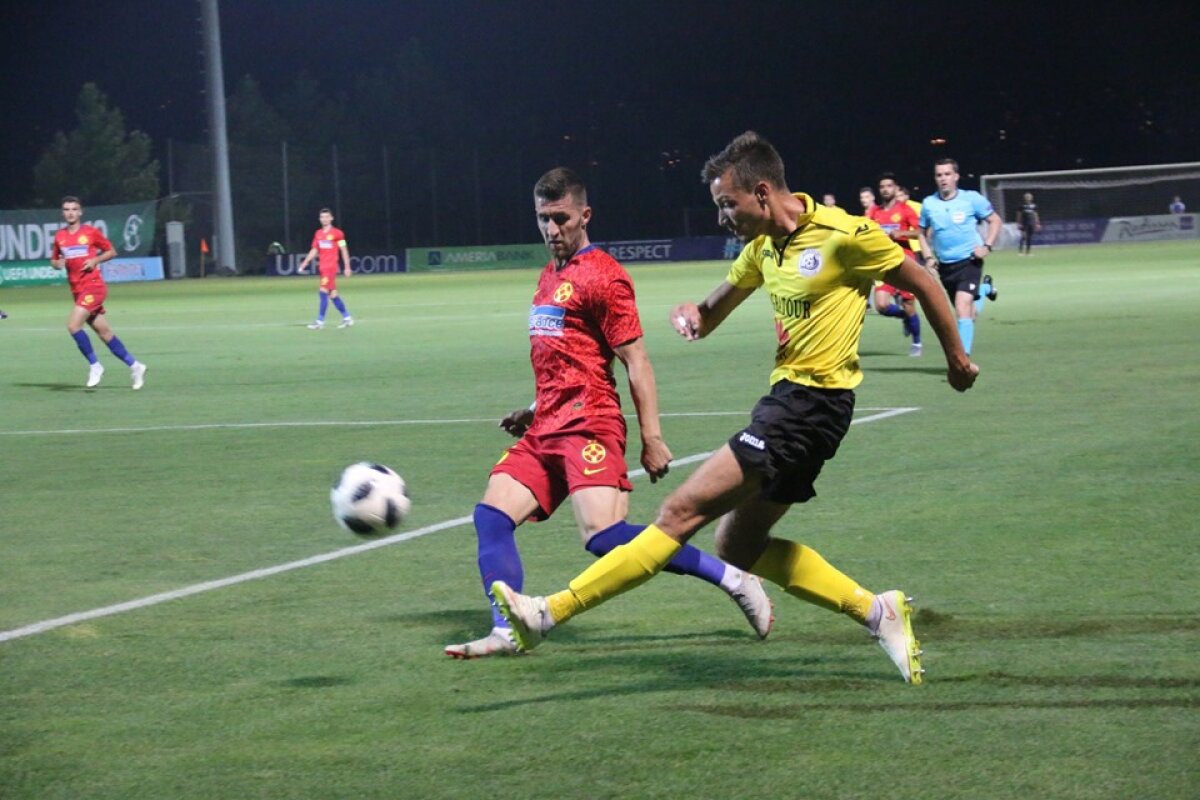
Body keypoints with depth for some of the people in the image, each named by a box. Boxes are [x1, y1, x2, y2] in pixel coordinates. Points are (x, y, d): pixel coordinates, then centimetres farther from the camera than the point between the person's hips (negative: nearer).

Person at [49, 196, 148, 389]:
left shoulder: (91, 232, -3)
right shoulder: (60, 236, 9)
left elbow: (111, 251, 5)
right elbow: (54, 260, 18)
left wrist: (95, 260, -11)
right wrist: (57, 263, -5)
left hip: (93, 286, -6)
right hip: (77, 290, 6)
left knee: (73, 325, -20)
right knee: (104, 333, 7)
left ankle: (94, 366, -7)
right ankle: (134, 366, 18)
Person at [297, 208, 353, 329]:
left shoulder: (337, 233, -5)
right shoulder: (318, 234, 12)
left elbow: (344, 251, -1)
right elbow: (314, 251, 17)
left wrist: (347, 267, -3)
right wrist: (303, 264, 11)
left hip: (331, 267, -6)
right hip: (322, 267, 6)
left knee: (323, 292, -13)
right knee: (333, 294, 9)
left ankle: (320, 322, -12)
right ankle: (347, 318, 20)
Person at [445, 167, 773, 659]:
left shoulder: (602, 276, -7)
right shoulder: (549, 276, 21)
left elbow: (636, 361, -11)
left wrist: (651, 438, -15)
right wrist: (534, 412, 25)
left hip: (588, 426, -9)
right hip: (547, 429, 9)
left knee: (603, 536, -22)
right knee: (491, 516, -6)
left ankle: (731, 579, -13)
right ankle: (505, 633, -7)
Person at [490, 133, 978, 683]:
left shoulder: (843, 235, -12)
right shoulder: (763, 245, 11)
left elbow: (923, 284, -1)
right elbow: (716, 309, 22)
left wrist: (957, 358, 9)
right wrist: (691, 313, -2)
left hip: (813, 404, -10)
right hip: (786, 397, 10)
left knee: (683, 511, -14)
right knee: (738, 546, 11)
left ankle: (550, 613, -18)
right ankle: (877, 612, 15)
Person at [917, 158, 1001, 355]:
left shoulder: (971, 199, -7)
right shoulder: (929, 204, 2)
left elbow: (995, 220, 5)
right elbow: (923, 233, 17)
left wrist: (987, 246, -8)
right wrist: (928, 257, 2)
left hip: (969, 261, -4)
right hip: (945, 266, 4)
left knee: (962, 308, -22)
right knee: (969, 313, 15)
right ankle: (984, 289, 49)